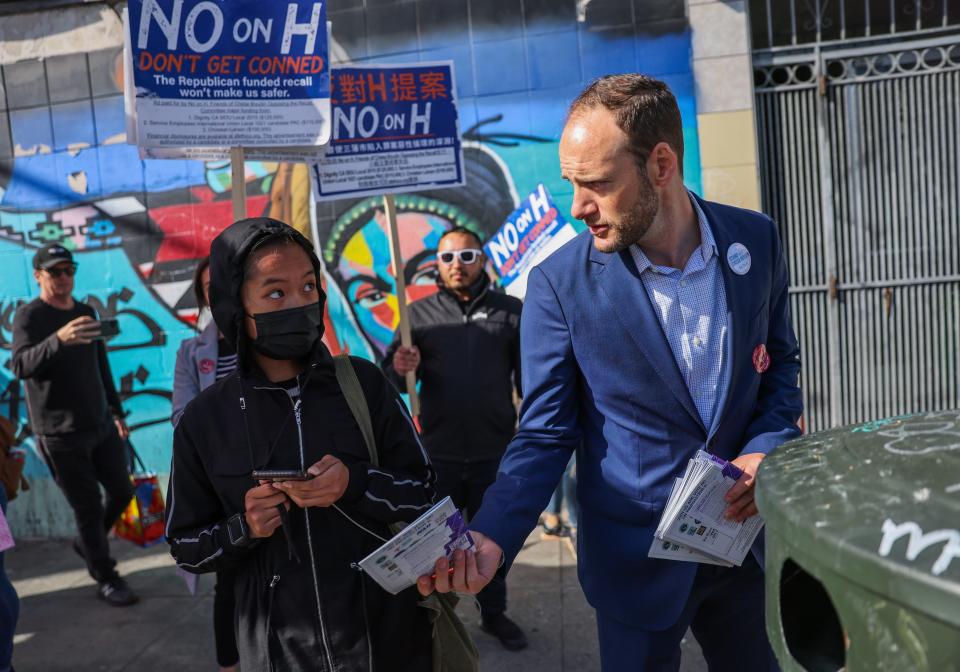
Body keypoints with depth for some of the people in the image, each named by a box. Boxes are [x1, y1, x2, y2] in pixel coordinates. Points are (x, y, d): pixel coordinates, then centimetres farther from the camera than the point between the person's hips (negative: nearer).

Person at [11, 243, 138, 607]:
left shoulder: (86, 312, 10)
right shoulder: (29, 316, -10)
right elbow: (21, 366, -28)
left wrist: (117, 411, 18)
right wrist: (58, 339, -46)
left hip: (101, 426, 6)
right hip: (61, 436, -6)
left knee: (121, 491, 12)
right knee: (89, 508, 0)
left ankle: (87, 543, 38)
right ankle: (106, 579, 16)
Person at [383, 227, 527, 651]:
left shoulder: (509, 311, 1)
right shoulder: (420, 314, 4)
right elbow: (393, 381, 4)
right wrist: (399, 370, -19)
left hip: (495, 451, 0)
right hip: (439, 453, 0)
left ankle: (494, 613, 32)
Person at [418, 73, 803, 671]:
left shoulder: (755, 241, -7)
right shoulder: (559, 283, -17)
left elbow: (780, 360, 7)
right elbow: (545, 434, -12)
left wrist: (767, 449, -10)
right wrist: (491, 538, -27)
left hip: (747, 534, 3)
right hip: (636, 558, -3)